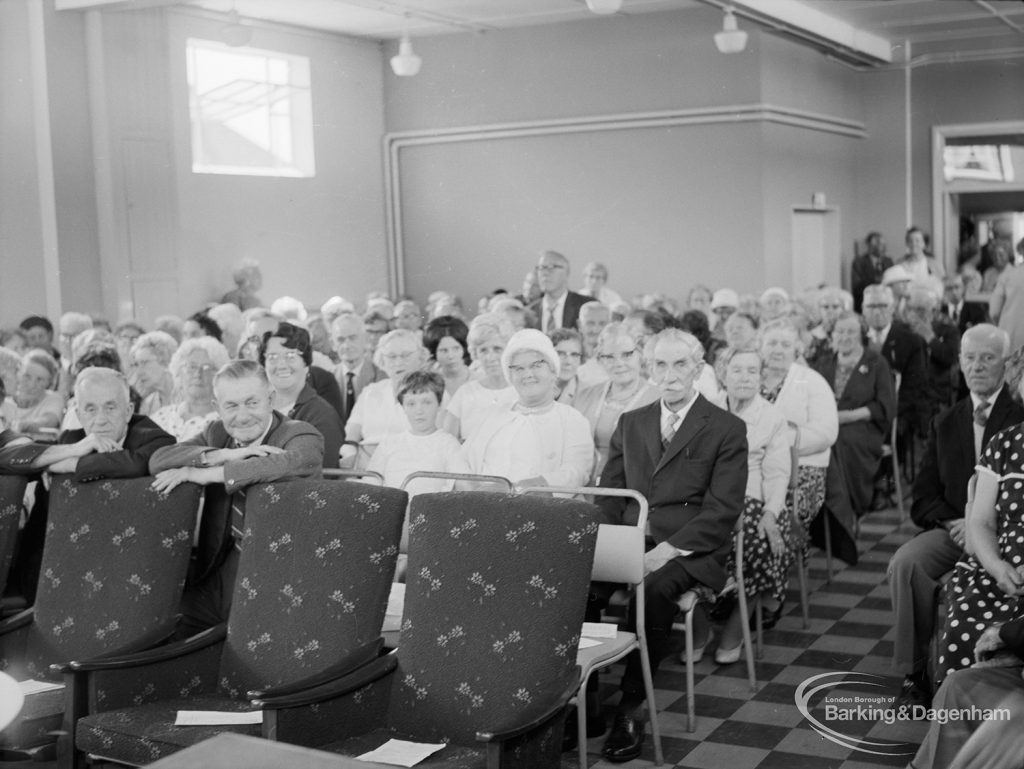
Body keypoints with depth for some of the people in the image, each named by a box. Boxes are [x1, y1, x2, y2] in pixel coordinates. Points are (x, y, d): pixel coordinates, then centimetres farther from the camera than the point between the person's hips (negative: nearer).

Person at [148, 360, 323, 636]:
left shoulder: (302, 437, -5)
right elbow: (157, 459, 0)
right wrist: (222, 455, -16)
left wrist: (202, 473, -22)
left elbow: (287, 463, -29)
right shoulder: (217, 432, 13)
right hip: (214, 579, 5)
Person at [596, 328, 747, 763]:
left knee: (654, 589, -36)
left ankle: (630, 707, -25)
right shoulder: (630, 423, 19)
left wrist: (668, 550, -19)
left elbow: (722, 511, -7)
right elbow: (609, 494, 16)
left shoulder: (727, 429, 3)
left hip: (690, 551, -4)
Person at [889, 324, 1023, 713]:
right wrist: (952, 523, -8)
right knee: (904, 562, -25)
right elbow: (923, 498, 12)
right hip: (952, 531, 4)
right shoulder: (944, 424, 16)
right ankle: (915, 673, -18)